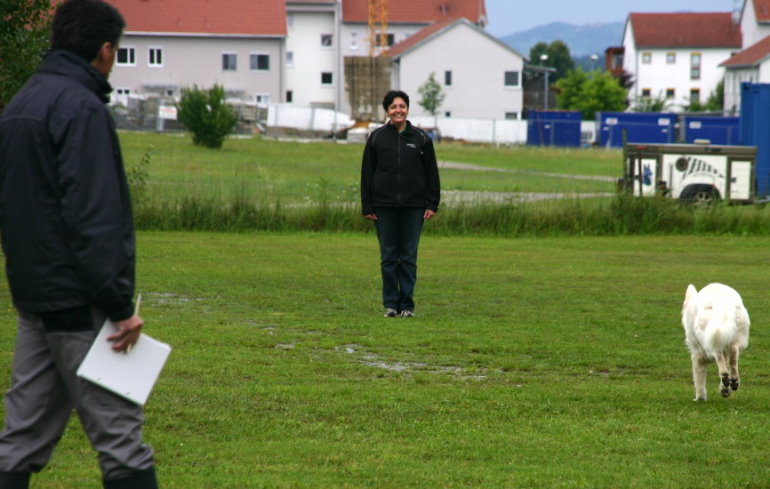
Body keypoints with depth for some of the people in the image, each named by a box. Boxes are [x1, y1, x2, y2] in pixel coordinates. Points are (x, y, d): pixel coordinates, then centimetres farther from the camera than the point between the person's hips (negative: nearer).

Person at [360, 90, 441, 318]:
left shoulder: (421, 138, 5)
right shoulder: (376, 137, 5)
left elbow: (431, 173, 7)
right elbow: (367, 173, 5)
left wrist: (432, 204, 0)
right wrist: (367, 207, 0)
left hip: (413, 207, 0)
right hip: (384, 207, 0)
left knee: (409, 257, 2)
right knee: (388, 257, 2)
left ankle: (407, 304, 7)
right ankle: (390, 304, 8)